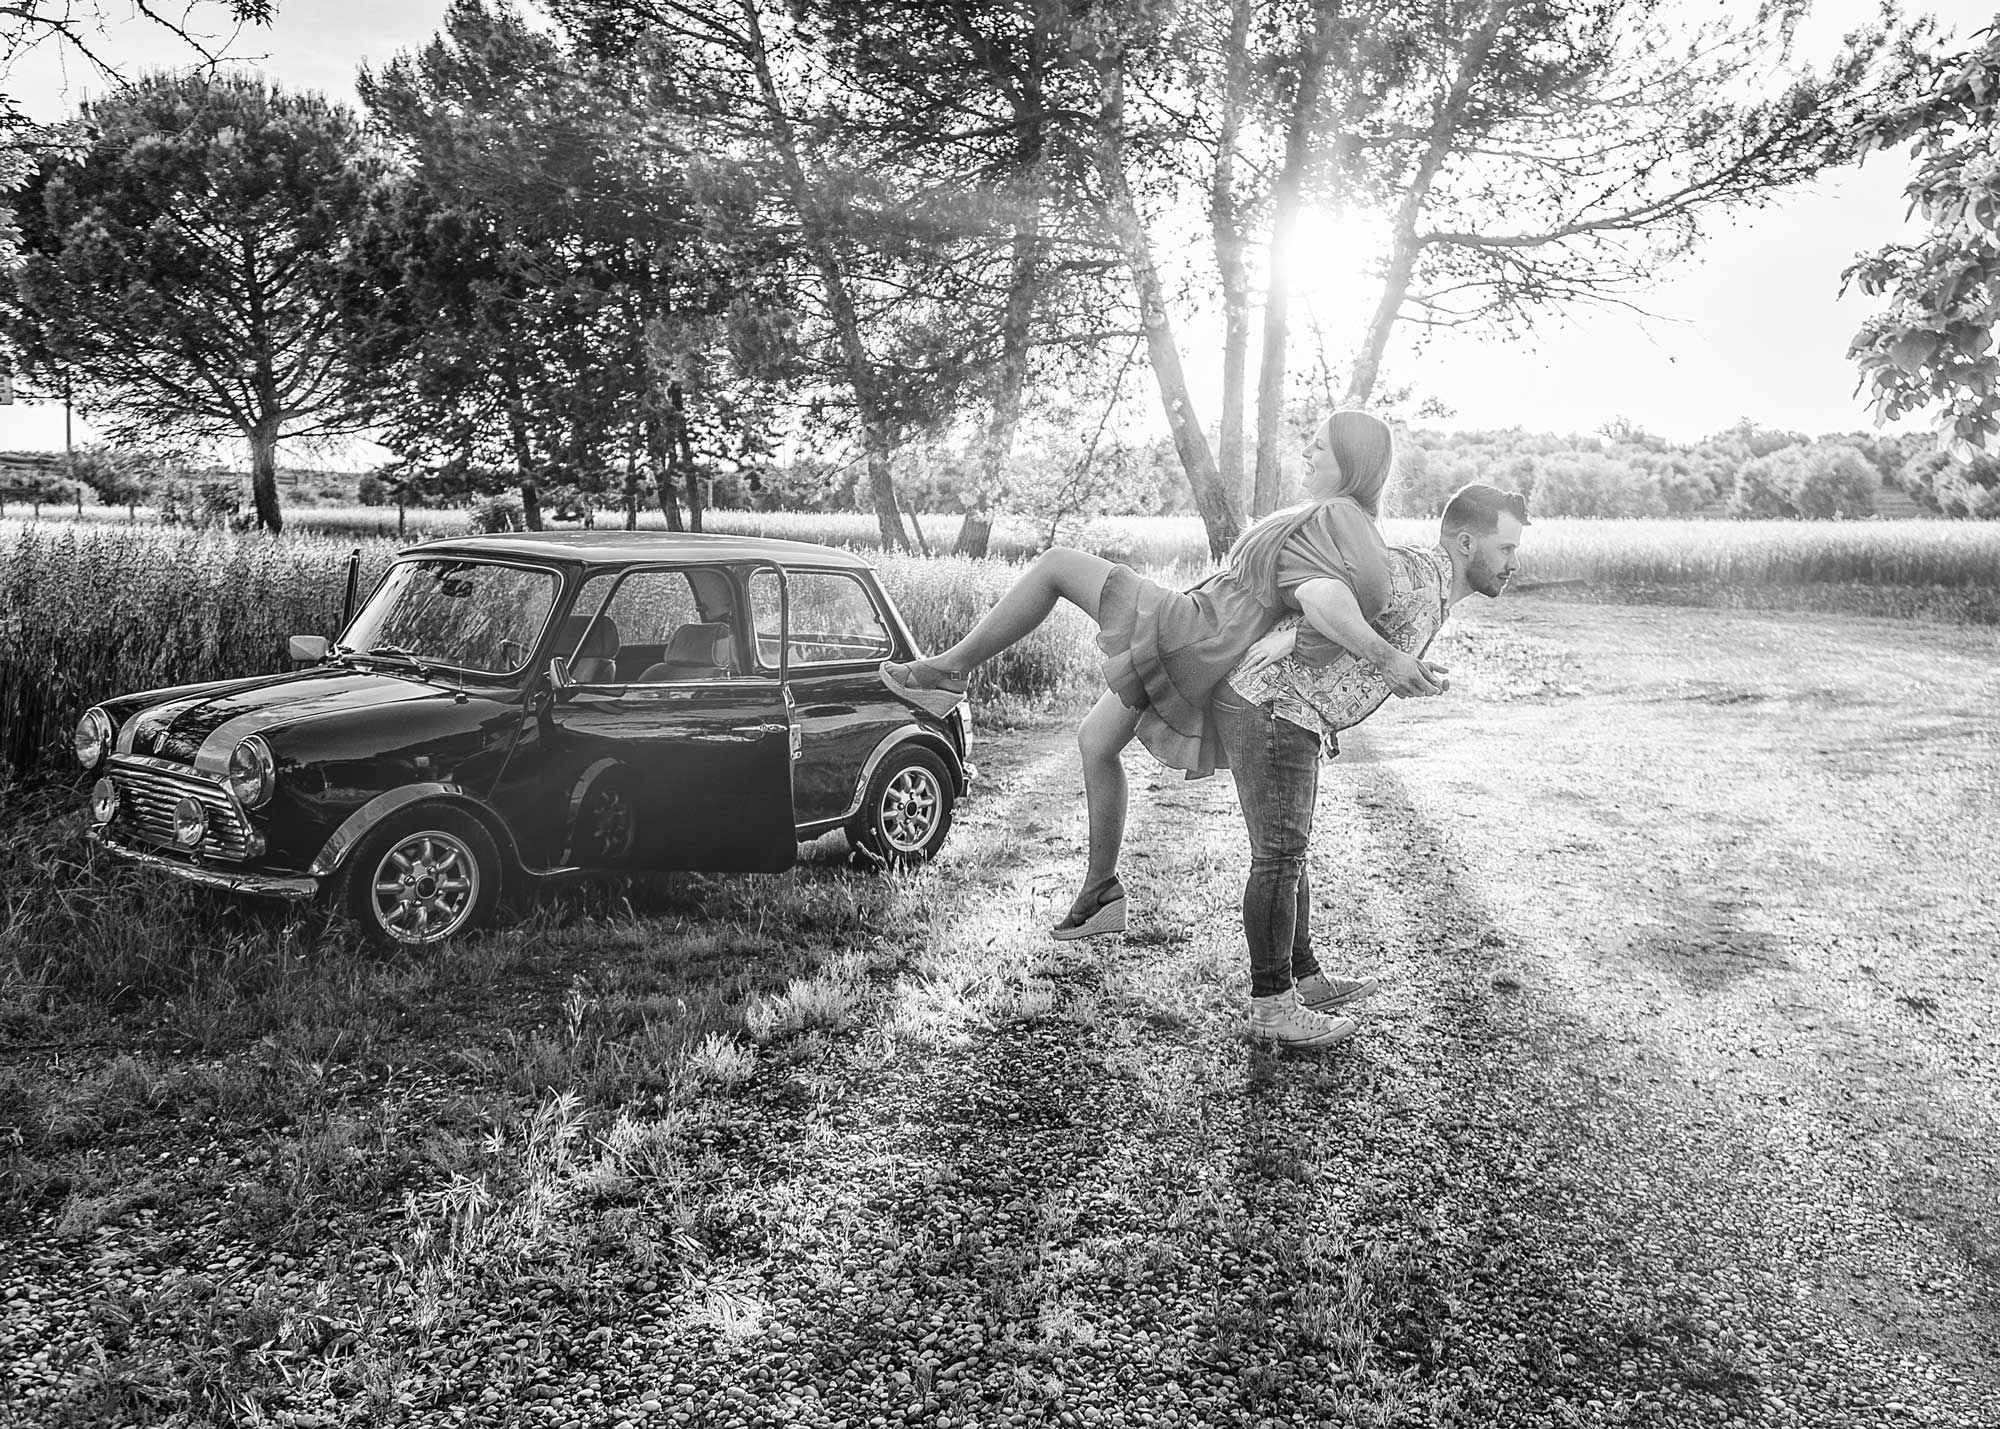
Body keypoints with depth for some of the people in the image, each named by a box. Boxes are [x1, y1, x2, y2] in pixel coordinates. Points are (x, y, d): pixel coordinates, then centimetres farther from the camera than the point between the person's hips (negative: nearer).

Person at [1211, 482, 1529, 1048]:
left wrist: (1416, 673, 14)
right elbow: (1317, 594, -34)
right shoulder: (1415, 571, -17)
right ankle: (1272, 1006, 7)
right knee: (1278, 857, -3)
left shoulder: (1429, 591, 15)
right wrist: (1391, 660, -27)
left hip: (1287, 714, 10)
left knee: (1287, 852, 16)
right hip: (1270, 709, -10)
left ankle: (1303, 978, 28)